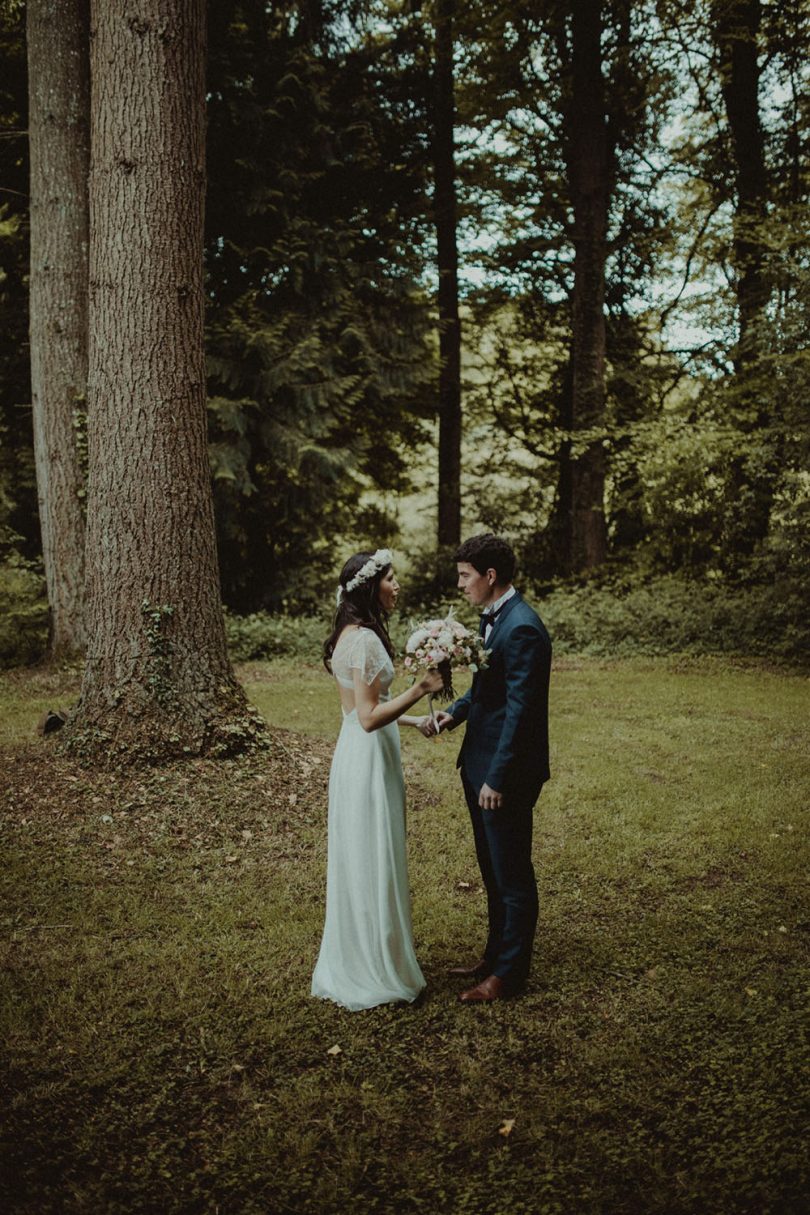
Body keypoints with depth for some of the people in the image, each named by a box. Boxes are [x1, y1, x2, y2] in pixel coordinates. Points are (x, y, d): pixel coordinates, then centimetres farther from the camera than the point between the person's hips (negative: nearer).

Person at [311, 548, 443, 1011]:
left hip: (370, 756, 10)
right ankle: (374, 974, 15)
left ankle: (363, 963, 34)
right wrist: (419, 690, -25)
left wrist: (412, 720, 17)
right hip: (367, 760, -10)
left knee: (369, 863, 19)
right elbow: (369, 717, -24)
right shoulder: (363, 639, -20)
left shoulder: (360, 634, 11)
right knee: (371, 864, 1)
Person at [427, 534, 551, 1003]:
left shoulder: (522, 628, -22)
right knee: (493, 871, 21)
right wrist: (454, 713, 2)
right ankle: (496, 953, 36)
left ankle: (510, 972, 19)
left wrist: (497, 779, -22)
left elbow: (520, 711, -24)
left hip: (506, 774, -10)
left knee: (512, 875, 5)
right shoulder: (493, 618, 9)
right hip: (480, 764, 10)